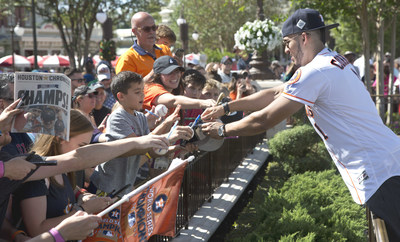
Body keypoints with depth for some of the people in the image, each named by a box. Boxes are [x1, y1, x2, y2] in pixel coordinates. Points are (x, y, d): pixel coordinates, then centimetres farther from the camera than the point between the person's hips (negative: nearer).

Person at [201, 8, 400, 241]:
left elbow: (263, 121, -14)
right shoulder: (333, 61, 14)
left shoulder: (316, 73, -17)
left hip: (377, 172, -9)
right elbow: (274, 93, 18)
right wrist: (226, 107, 17)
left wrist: (222, 130, 1)